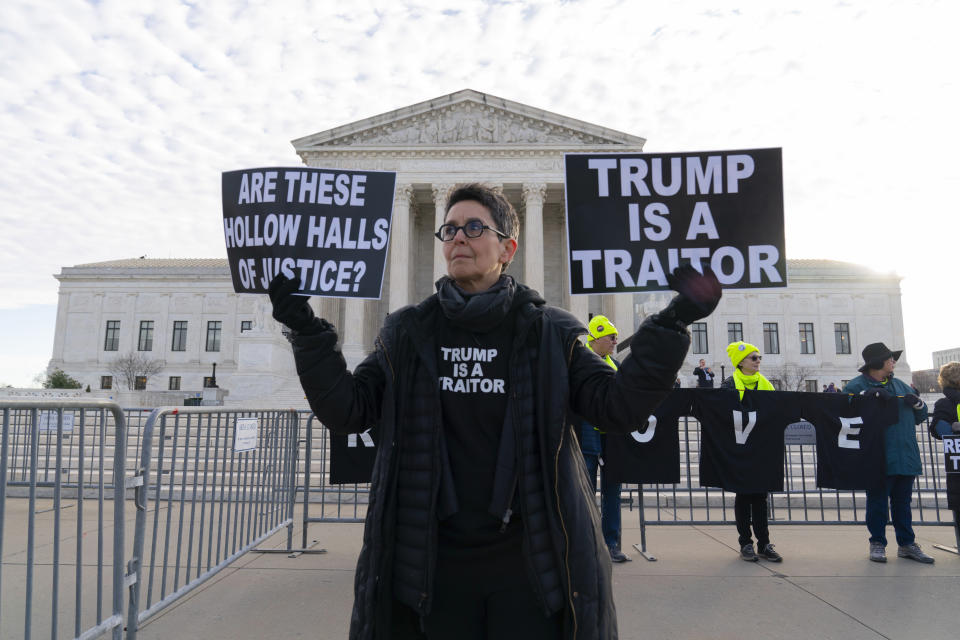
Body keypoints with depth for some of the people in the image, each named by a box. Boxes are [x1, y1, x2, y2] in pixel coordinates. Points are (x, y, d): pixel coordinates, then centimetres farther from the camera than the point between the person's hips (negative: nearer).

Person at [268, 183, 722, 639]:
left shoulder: (548, 333, -1)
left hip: (528, 561, 0)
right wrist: (307, 331, -10)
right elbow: (346, 410, -1)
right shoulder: (408, 333, 3)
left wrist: (670, 326, -15)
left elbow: (619, 406, -6)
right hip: (433, 562, 1)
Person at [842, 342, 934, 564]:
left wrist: (917, 402, 1)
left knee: (903, 501, 13)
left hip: (905, 457, 6)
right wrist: (870, 394, -24)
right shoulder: (858, 385, -2)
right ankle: (878, 543, 13)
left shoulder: (900, 385, 17)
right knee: (877, 501, 2)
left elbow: (920, 416, 22)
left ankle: (907, 544, 23)